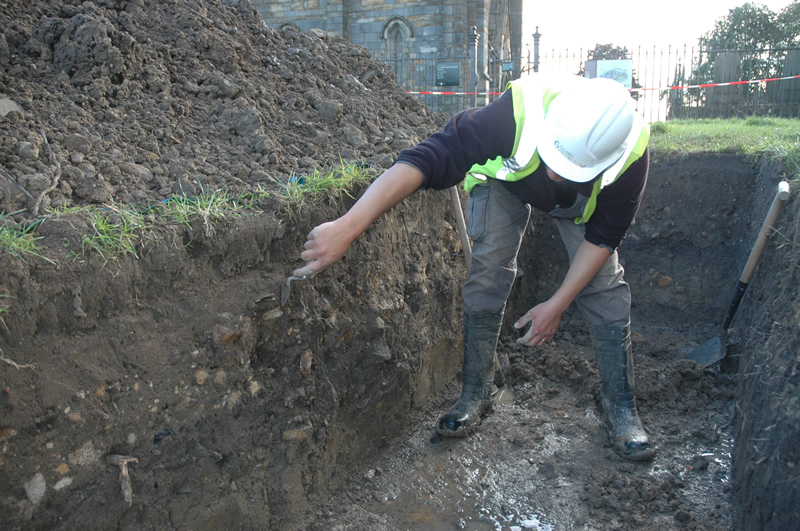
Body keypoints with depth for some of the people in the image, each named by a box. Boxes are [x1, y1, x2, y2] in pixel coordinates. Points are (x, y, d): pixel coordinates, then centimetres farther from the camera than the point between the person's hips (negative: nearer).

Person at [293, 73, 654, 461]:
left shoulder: (631, 153, -37)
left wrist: (557, 305, -25)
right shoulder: (515, 114, -46)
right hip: (507, 177, -1)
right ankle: (475, 393, 1)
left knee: (603, 285, -11)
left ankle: (621, 407, 5)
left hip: (584, 203, 1)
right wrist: (347, 227, -60)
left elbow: (605, 236, -22)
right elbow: (425, 160, -51)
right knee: (487, 273, -14)